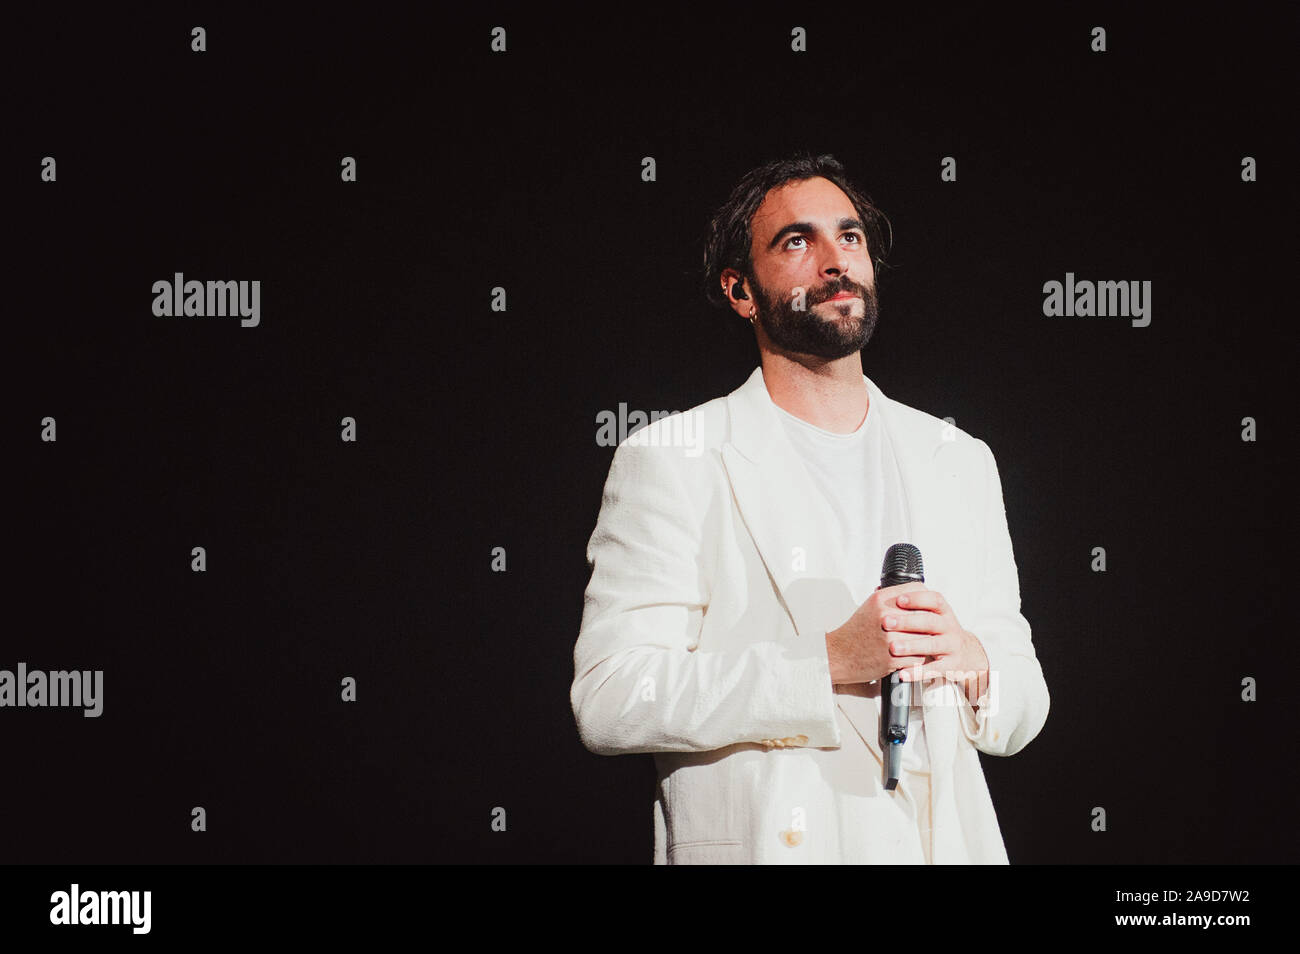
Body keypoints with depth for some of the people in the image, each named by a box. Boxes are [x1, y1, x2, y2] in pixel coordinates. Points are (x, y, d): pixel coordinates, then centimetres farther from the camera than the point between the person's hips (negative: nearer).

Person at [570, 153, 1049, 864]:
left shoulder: (961, 461, 8)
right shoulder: (668, 460, -6)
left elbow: (1021, 715, 9)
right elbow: (607, 700, -16)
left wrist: (974, 665, -13)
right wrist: (830, 661, -23)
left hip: (946, 843, 4)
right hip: (759, 844, -4)